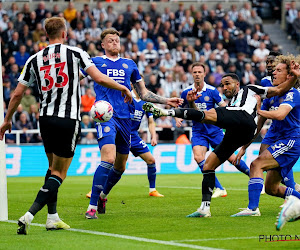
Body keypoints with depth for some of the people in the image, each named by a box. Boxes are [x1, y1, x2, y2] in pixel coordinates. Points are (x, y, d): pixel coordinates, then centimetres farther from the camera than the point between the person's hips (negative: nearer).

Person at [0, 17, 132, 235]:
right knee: (59, 173, -1)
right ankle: (29, 216, -16)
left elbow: (18, 94, 8)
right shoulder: (75, 53, -3)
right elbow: (99, 78, -9)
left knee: (53, 167, 22)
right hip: (68, 119, -4)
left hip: (45, 119, 4)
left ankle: (52, 218, 21)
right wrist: (123, 88, 8)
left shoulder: (35, 59, 7)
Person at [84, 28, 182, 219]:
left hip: (125, 118, 5)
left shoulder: (129, 65, 18)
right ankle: (92, 207, -18)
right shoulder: (95, 62, 8)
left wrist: (167, 101, 14)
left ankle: (103, 195, 37)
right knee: (108, 158, -23)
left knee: (120, 166, 11)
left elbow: (143, 93, 23)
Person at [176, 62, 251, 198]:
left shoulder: (212, 91, -7)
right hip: (198, 132, 1)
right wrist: (178, 118, -6)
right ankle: (219, 188, -17)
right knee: (198, 157, -22)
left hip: (214, 130, -1)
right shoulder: (186, 92, -1)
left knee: (230, 157, -2)